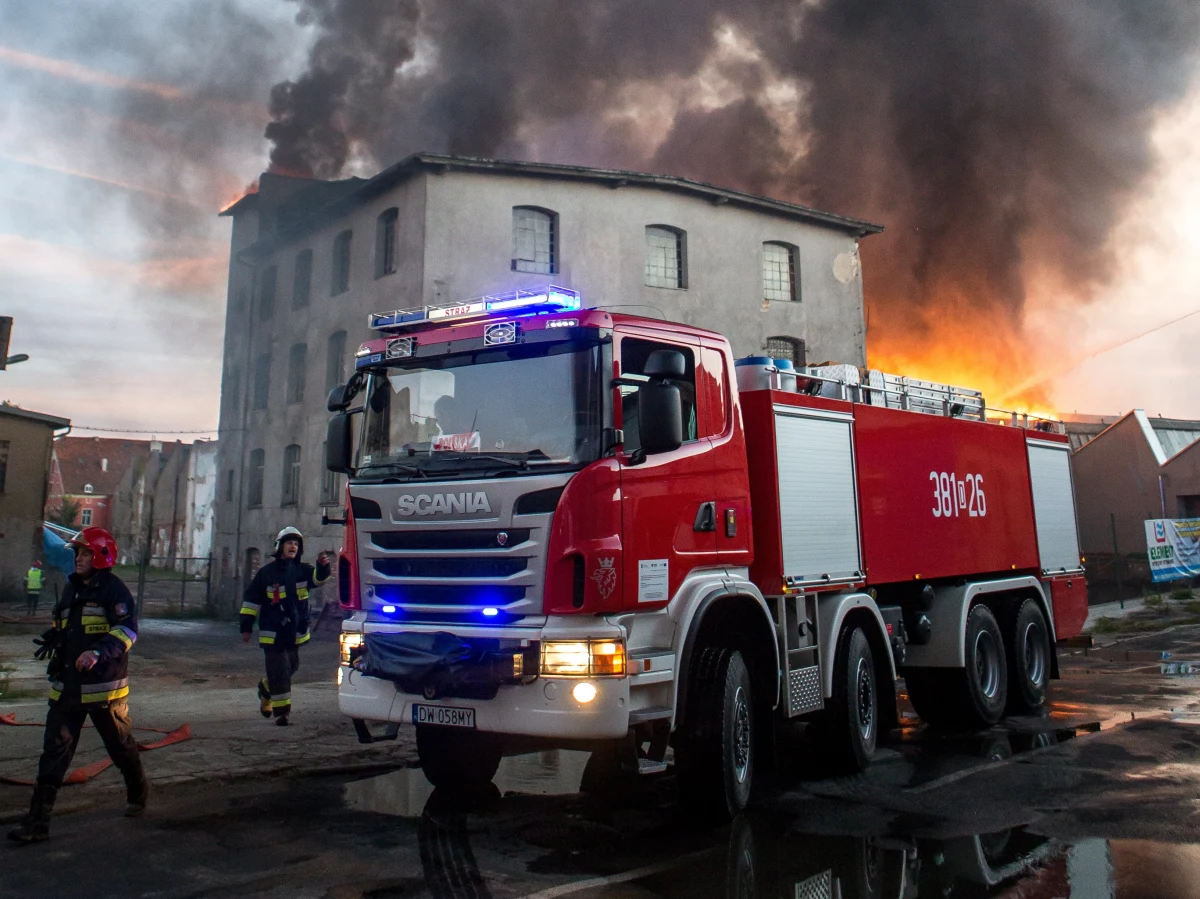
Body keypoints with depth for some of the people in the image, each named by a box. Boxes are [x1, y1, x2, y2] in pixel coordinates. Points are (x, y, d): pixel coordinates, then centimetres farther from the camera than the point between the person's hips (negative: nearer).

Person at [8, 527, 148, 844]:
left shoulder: (114, 590, -11)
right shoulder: (71, 588, 13)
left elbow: (127, 629, -22)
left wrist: (98, 652, -36)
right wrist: (54, 639, 8)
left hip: (103, 686, -6)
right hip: (67, 686, 6)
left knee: (121, 746, 12)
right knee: (54, 754, 3)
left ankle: (138, 794, 35)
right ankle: (37, 822, 6)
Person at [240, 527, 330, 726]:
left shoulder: (302, 570, 3)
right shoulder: (267, 572, -3)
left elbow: (318, 578, -14)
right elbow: (251, 599, 0)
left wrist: (323, 567, -37)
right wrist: (246, 626, -2)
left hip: (295, 632, 4)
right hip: (273, 633, -4)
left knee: (291, 666, 17)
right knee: (279, 671, -7)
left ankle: (266, 689, 44)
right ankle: (281, 711, 1)